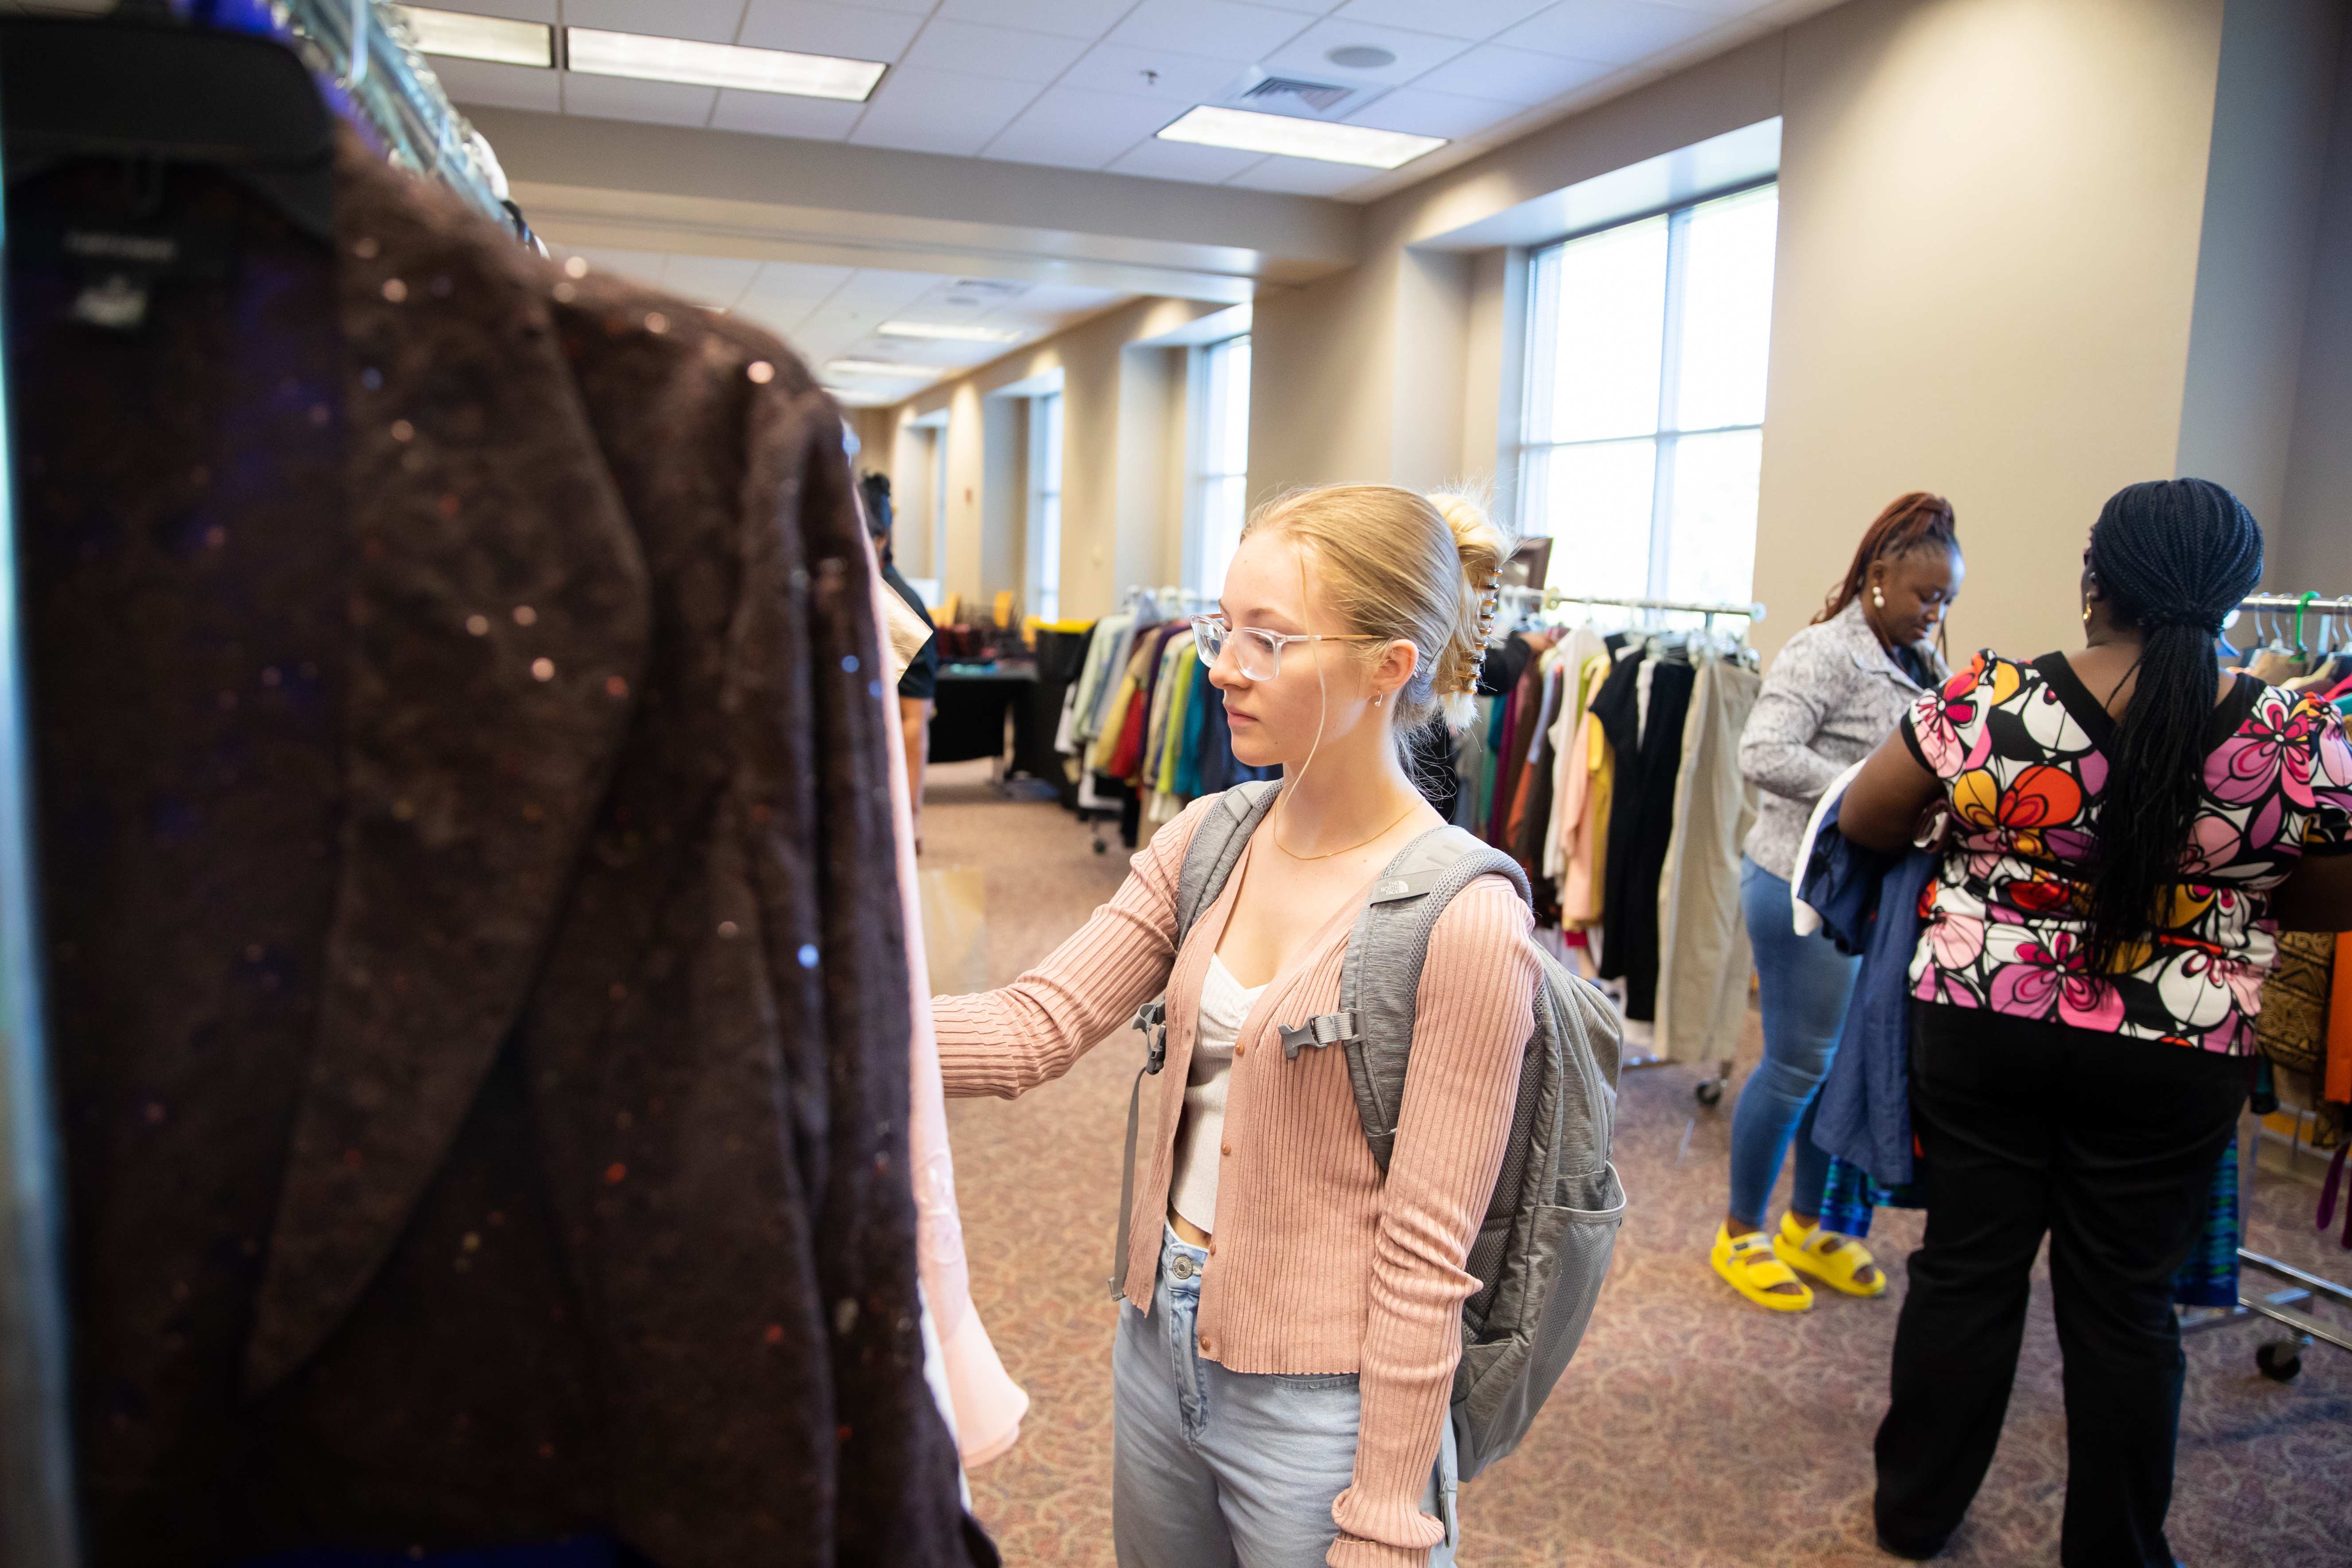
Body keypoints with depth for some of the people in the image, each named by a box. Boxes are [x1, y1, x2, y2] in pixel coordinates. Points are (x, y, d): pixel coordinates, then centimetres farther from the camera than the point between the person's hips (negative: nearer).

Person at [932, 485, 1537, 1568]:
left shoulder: (1466, 924, -21)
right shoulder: (1208, 839, -2)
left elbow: (1424, 1256, -18)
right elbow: (1036, 1024, -9)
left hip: (1320, 1399, -6)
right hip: (1160, 1339, 6)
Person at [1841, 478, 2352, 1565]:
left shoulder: (1986, 701, -14)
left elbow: (1863, 821, -2)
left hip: (1979, 1027, 0)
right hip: (2172, 1064, 0)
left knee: (1966, 1270, 13)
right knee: (2124, 1302, 14)